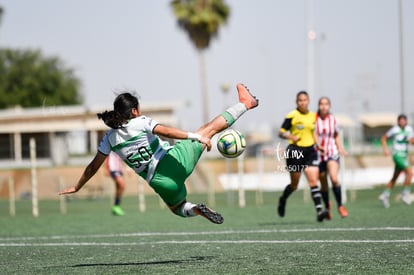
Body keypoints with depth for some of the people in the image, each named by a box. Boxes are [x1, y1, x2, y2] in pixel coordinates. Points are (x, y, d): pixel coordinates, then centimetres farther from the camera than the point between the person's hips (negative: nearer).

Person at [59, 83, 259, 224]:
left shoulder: (110, 138, 6)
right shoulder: (140, 122, -6)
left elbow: (93, 166, 11)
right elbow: (166, 131, -23)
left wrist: (76, 187, 22)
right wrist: (196, 137, -28)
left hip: (159, 181, 3)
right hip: (174, 160, -3)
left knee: (177, 207, 33)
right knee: (209, 128, 13)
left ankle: (194, 209, -3)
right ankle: (244, 104, 28)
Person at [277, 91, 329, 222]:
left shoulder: (313, 116, 10)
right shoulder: (292, 116, -6)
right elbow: (281, 132, -6)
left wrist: (316, 144, 16)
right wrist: (290, 136, -24)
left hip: (310, 151, 3)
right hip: (295, 151, -3)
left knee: (313, 181, -12)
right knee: (294, 184, 9)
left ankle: (319, 210, -20)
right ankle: (282, 200, 39)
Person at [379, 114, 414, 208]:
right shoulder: (394, 130, -9)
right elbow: (383, 138, 1)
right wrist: (385, 148, -12)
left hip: (404, 156, 7)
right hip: (398, 155, -7)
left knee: (394, 178, 12)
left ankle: (385, 195, 20)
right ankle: (405, 193, -9)